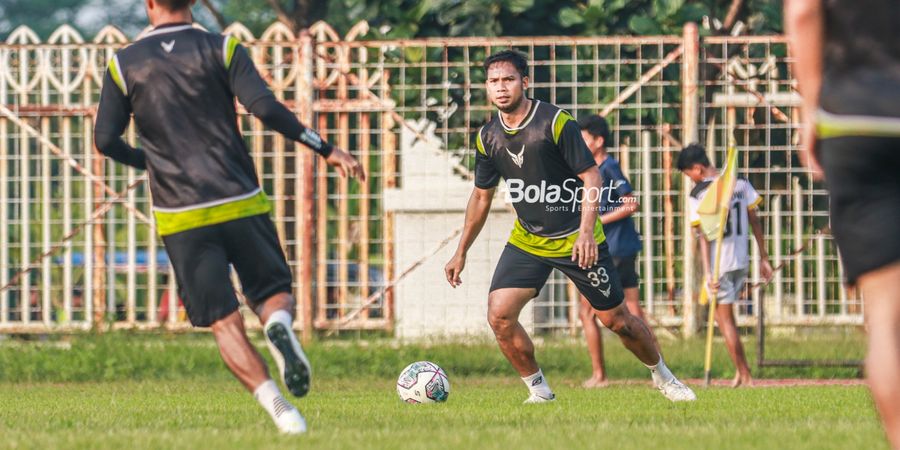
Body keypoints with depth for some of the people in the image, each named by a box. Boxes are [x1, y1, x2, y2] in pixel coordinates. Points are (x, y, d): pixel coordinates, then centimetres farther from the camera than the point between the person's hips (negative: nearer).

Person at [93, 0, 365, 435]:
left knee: (225, 324, 2)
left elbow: (106, 140, 3)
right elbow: (265, 108, -11)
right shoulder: (222, 49, 1)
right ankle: (280, 326, -20)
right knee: (274, 293, 17)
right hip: (241, 203, 0)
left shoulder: (124, 65, 4)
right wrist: (326, 149, -6)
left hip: (180, 218, 0)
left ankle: (279, 409, -16)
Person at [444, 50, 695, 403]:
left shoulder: (555, 122, -16)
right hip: (527, 240, 4)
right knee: (499, 315, -14)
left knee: (615, 319, 3)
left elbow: (591, 176, -14)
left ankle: (663, 377, 28)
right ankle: (539, 390, 4)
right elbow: (482, 195, 13)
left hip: (576, 239, -4)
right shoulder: (488, 136, 0)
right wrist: (461, 253, 15)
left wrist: (586, 231, -26)